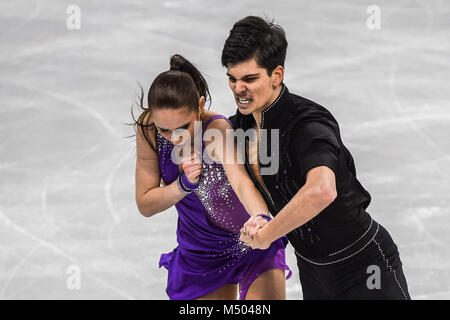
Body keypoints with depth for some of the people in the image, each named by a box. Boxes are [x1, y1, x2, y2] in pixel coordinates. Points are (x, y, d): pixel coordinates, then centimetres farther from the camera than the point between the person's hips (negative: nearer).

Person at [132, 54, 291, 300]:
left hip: (251, 243, -4)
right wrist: (184, 184, -29)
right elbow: (145, 205, -11)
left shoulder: (218, 129, -30)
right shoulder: (148, 129, -18)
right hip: (199, 250, 4)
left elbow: (240, 181, -49)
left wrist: (262, 219, -69)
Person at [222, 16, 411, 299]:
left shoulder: (307, 124, -30)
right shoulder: (242, 122, -6)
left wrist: (265, 236, -37)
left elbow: (322, 190, -49)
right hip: (312, 270, 8)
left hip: (363, 267, -8)